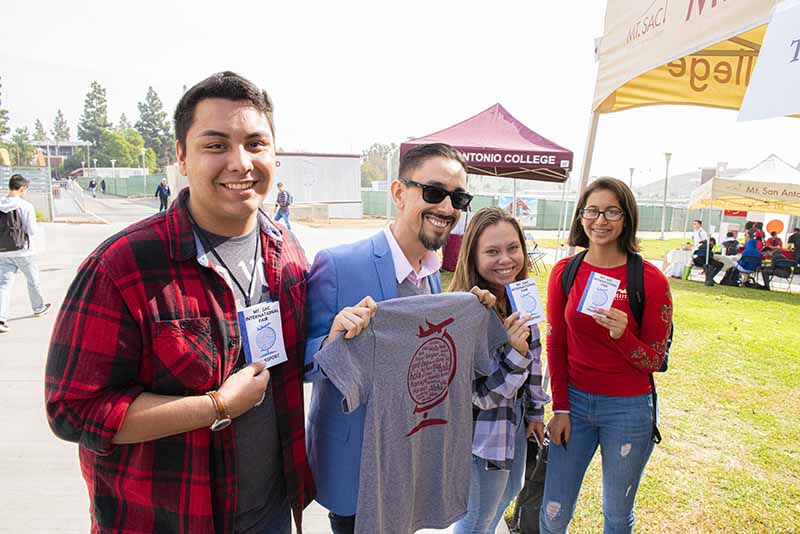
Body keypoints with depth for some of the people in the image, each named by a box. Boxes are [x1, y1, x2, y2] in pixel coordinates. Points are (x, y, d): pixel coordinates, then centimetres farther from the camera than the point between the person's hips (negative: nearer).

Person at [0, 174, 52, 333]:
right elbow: (32, 231, -12)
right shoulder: (25, 206, -14)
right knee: (33, 281, 17)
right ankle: (39, 308, 35)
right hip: (21, 250, -4)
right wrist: (36, 225, 9)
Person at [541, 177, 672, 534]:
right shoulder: (565, 272, -4)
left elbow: (654, 361, -6)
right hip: (574, 401, 2)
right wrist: (560, 408, -1)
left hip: (628, 408, -1)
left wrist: (622, 336, -26)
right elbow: (555, 344, 2)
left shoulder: (651, 280, -11)